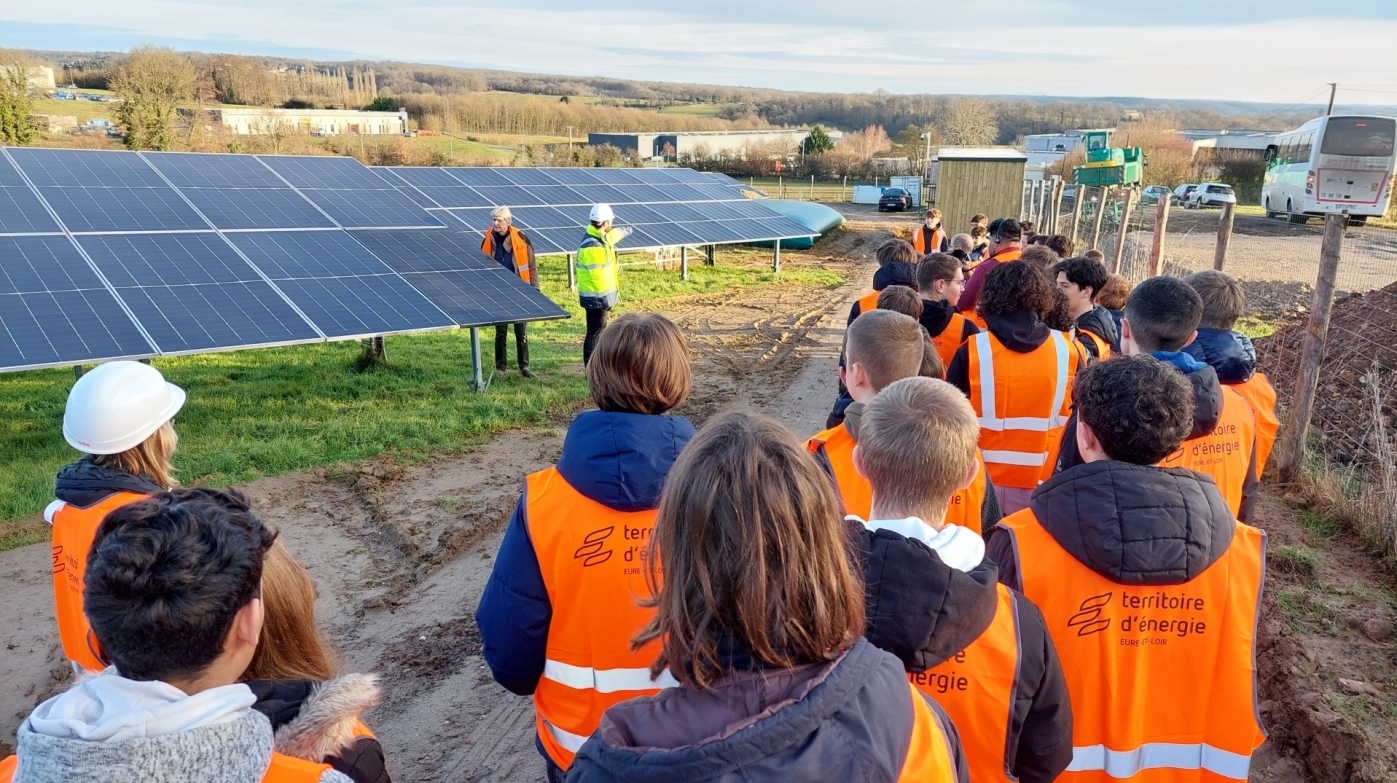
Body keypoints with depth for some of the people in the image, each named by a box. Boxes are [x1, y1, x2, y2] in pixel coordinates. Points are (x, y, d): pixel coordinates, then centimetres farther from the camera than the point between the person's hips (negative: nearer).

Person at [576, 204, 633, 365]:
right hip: (596, 297, -11)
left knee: (600, 330, 18)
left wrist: (626, 230, 50)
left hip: (601, 295, 11)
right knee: (594, 333, -5)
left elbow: (615, 234, 31)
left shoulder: (602, 237, 6)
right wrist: (605, 298, -22)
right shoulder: (591, 246, -24)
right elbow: (596, 275, -25)